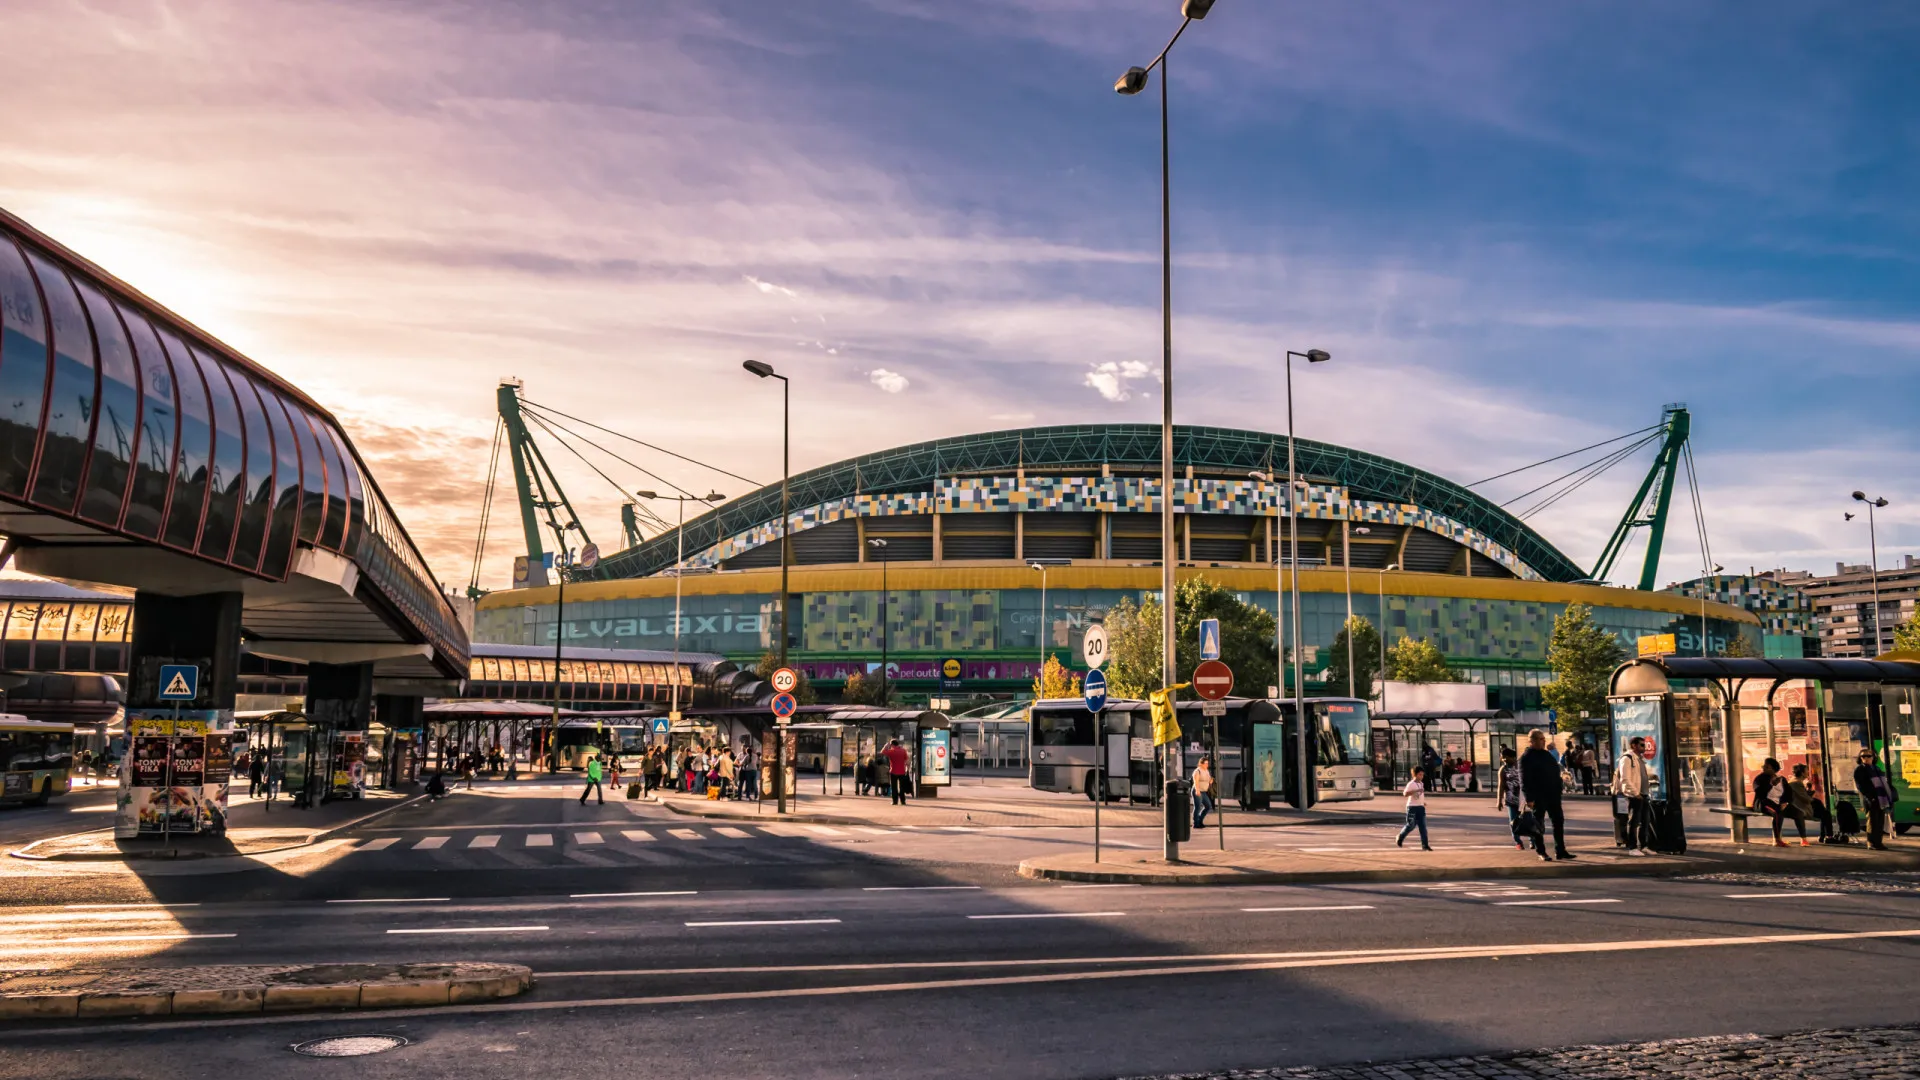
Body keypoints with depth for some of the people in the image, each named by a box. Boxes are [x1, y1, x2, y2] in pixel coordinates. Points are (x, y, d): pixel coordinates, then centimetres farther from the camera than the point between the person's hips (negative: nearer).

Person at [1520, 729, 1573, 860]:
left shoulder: (1547, 754, 14)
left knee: (1559, 822, 8)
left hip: (1553, 795, 8)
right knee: (1539, 825, 1)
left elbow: (1555, 772, 22)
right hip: (1538, 797, -8)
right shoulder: (1526, 758, -10)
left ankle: (1560, 850, 15)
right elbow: (1524, 781, -15)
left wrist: (1560, 787, 13)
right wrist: (1529, 799, -21)